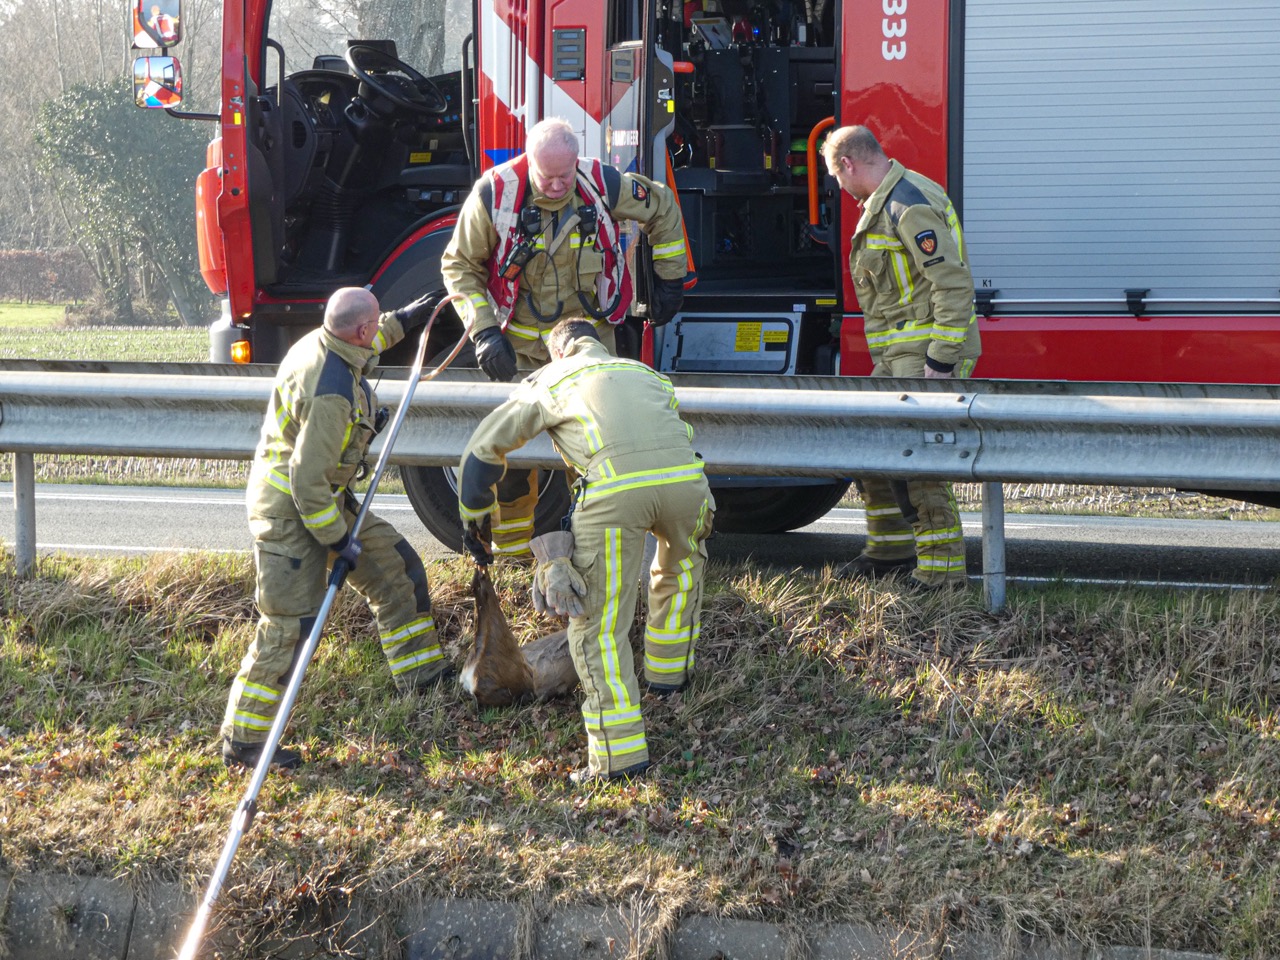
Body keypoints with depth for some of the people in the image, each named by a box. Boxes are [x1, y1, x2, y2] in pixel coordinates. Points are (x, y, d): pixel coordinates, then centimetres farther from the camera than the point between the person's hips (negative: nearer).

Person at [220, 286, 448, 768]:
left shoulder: (323, 343, -2)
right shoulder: (330, 394, -31)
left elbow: (361, 346, 28)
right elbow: (307, 479, -30)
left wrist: (400, 322, 39)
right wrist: (338, 540, -20)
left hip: (325, 498, 10)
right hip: (289, 511, -10)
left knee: (398, 569, 16)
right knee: (291, 624, -9)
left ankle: (421, 673, 31)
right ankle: (242, 739, -3)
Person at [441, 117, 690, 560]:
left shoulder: (601, 185, -15)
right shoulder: (495, 194, -18)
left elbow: (661, 207, 5)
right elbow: (459, 265, -6)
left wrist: (670, 279, 9)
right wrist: (484, 332, -15)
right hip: (520, 341, -1)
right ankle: (510, 559, 15)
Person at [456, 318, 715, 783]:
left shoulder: (549, 379, 28)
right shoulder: (646, 374, 37)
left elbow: (483, 448, 27)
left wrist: (472, 521, 39)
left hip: (614, 487, -4)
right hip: (685, 478, 4)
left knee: (599, 625, 2)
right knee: (682, 567, 36)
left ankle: (619, 752, -5)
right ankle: (668, 672, 48)